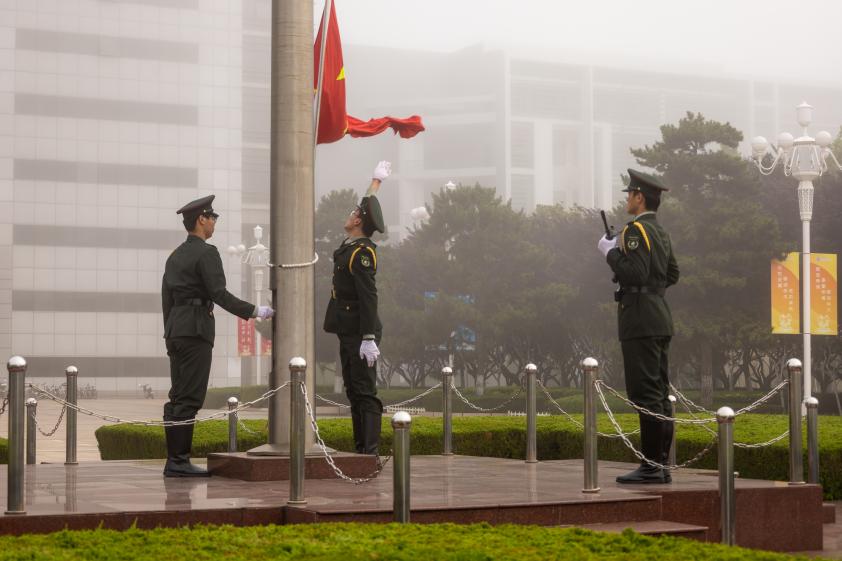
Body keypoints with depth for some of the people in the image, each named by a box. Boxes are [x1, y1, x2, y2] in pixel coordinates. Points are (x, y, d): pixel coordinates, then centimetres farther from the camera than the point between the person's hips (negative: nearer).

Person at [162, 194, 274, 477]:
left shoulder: (175, 256, 17)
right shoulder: (206, 253, -9)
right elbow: (219, 294, -17)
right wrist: (254, 311, -11)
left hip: (175, 329, 9)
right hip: (196, 329, -9)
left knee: (179, 397, 9)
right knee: (189, 398, -8)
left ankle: (176, 460, 9)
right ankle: (178, 461, -9)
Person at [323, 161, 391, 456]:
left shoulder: (361, 253, -16)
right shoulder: (351, 246, 10)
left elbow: (369, 297, -22)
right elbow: (368, 206, 28)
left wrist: (369, 338, -27)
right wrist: (377, 179, 43)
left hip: (359, 333, -10)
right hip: (348, 332, 10)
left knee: (365, 392, -12)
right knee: (353, 391, 9)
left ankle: (371, 453, -15)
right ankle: (361, 450, 12)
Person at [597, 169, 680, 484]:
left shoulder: (636, 230, -12)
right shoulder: (660, 233, 18)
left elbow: (635, 273, -22)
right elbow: (672, 275, 24)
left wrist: (611, 253, -8)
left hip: (640, 321, -10)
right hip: (660, 319, 10)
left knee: (645, 394, -9)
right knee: (659, 394, 9)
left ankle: (652, 466, -10)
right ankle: (661, 465, 12)